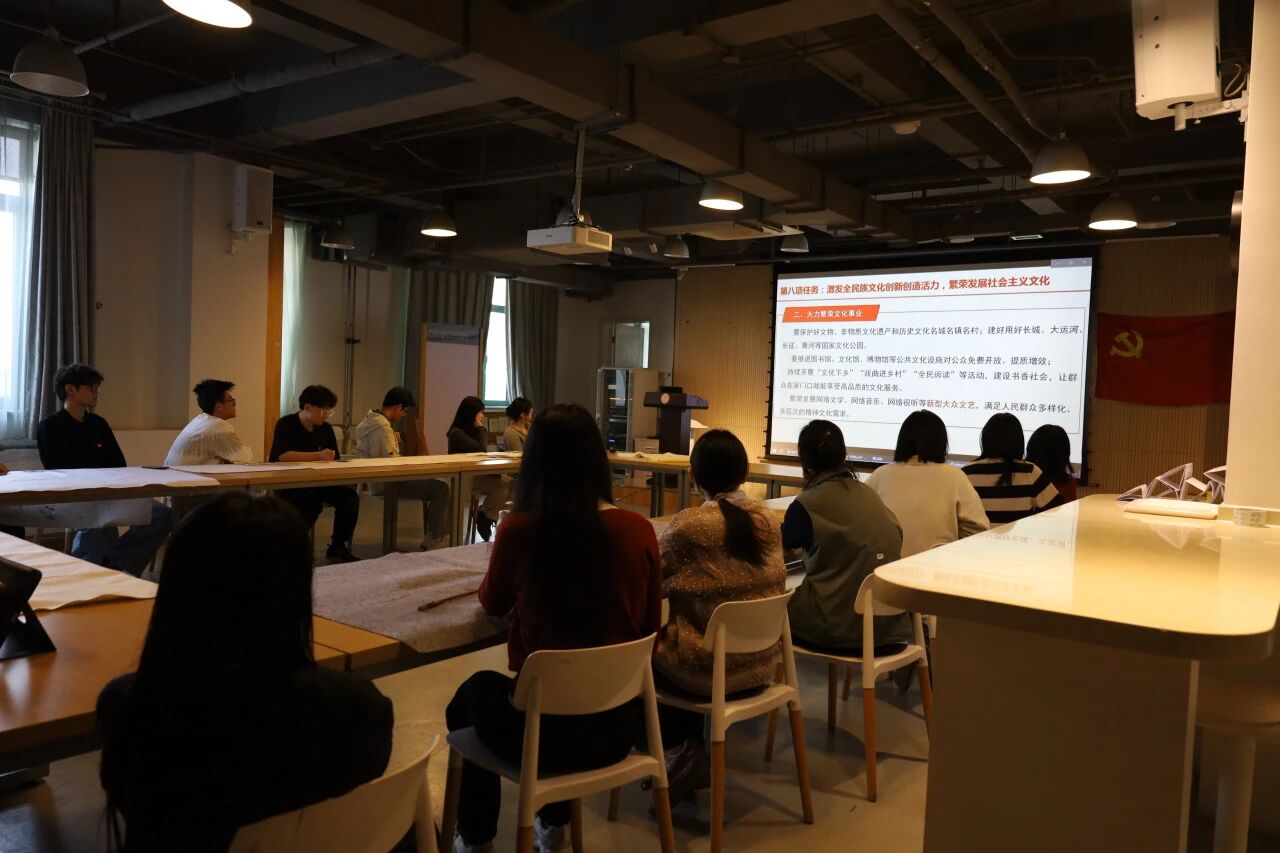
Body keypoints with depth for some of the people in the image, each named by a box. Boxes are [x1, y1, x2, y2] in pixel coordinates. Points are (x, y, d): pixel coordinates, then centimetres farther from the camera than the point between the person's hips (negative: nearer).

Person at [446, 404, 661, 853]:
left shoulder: (520, 530, -17)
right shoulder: (640, 531, -9)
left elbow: (493, 604, 5)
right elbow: (650, 633, 4)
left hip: (543, 728, -3)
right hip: (617, 724, 4)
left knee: (474, 692, 31)